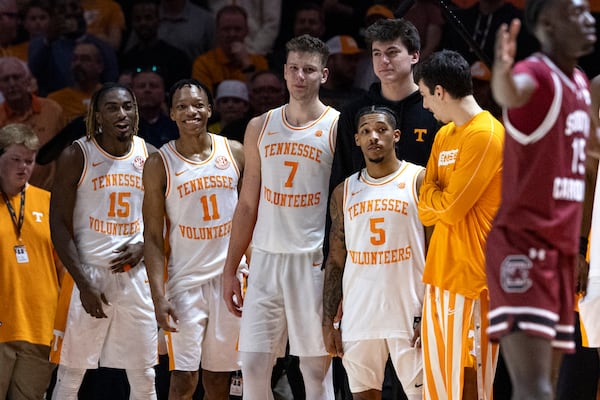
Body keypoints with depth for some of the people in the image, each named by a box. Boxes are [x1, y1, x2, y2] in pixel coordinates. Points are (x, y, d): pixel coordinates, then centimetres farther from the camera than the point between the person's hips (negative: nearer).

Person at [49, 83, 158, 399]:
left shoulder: (150, 157, 5)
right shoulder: (76, 156, -6)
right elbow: (59, 224, -7)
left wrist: (143, 246, -6)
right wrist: (83, 283, -15)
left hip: (135, 274, 3)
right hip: (88, 270, -3)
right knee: (70, 374, -1)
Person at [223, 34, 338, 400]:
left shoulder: (338, 128, -3)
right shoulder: (261, 127, 11)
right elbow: (248, 204, 15)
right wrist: (230, 269, 11)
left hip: (315, 261, -4)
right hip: (266, 258, 4)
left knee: (317, 369, 1)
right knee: (253, 365, 2)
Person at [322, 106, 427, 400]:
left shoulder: (418, 181, 0)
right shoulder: (344, 193, 13)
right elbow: (335, 261, 15)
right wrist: (328, 321, 7)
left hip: (408, 316, -4)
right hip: (358, 317, 4)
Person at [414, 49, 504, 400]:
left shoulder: (485, 135, -13)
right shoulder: (444, 136, 15)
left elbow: (451, 209, -17)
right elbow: (427, 211, 15)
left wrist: (433, 195, 2)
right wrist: (440, 200, -5)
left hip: (472, 276, -9)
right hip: (440, 274, 9)